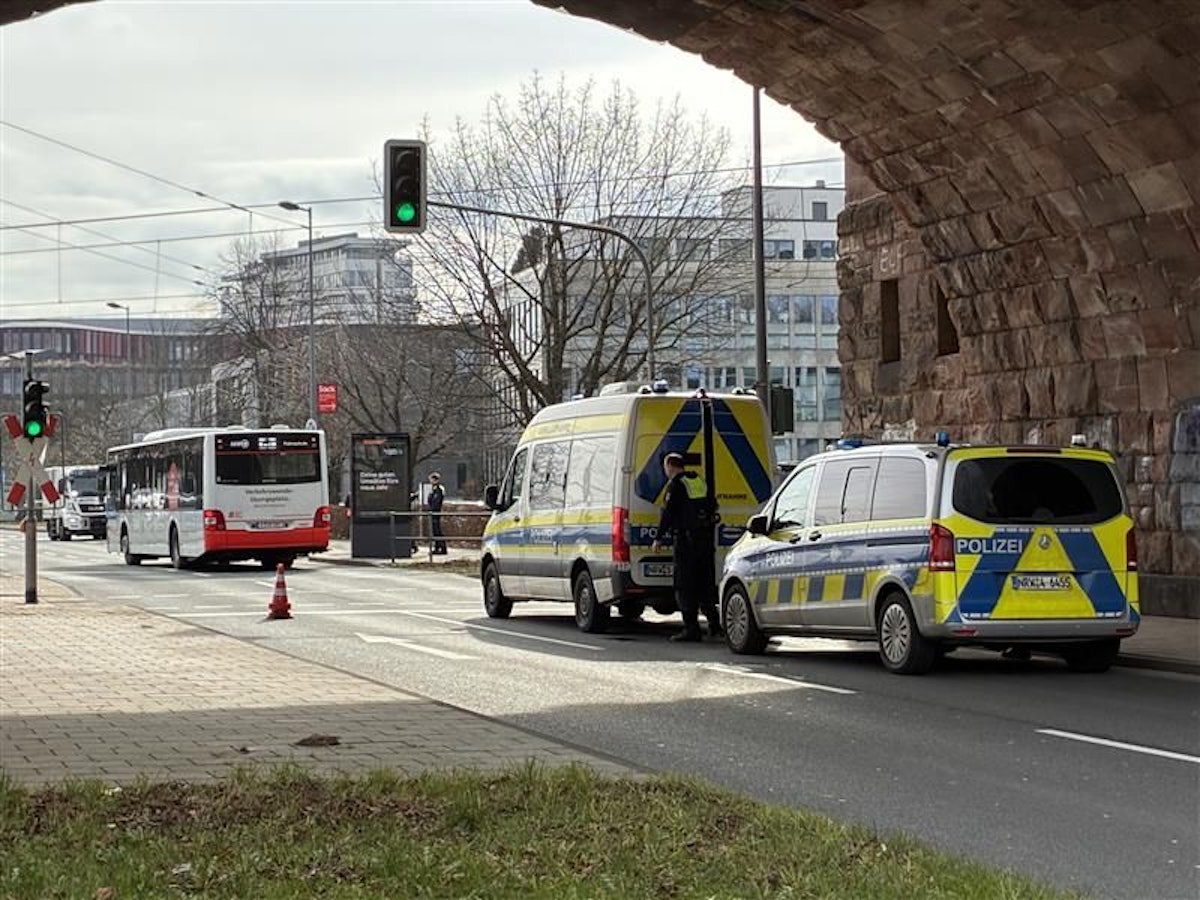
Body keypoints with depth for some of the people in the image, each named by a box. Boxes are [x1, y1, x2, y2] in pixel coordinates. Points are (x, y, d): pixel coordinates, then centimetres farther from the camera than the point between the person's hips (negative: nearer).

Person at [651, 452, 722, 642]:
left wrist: (659, 538, -6)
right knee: (706, 584, 13)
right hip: (705, 539, 8)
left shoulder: (676, 484, -9)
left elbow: (668, 513, -12)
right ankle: (714, 625, 11)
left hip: (685, 539, -8)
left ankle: (691, 628, -6)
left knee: (685, 586, -4)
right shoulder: (700, 481, 15)